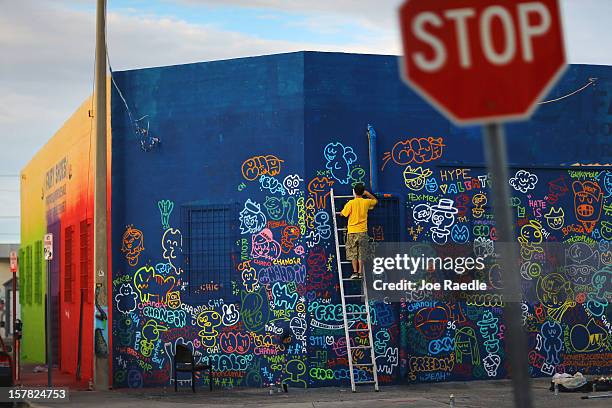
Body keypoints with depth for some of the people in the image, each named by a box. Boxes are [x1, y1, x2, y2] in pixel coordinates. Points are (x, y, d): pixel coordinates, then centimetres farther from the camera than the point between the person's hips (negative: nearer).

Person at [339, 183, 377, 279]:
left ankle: (355, 272, -5)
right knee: (361, 253, 7)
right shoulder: (366, 202, 1)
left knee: (353, 253, 3)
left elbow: (342, 214, -2)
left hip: (352, 231, -2)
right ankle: (360, 272, 4)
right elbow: (375, 200, 22)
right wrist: (367, 194, 24)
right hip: (363, 231, 2)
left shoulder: (351, 203, -10)